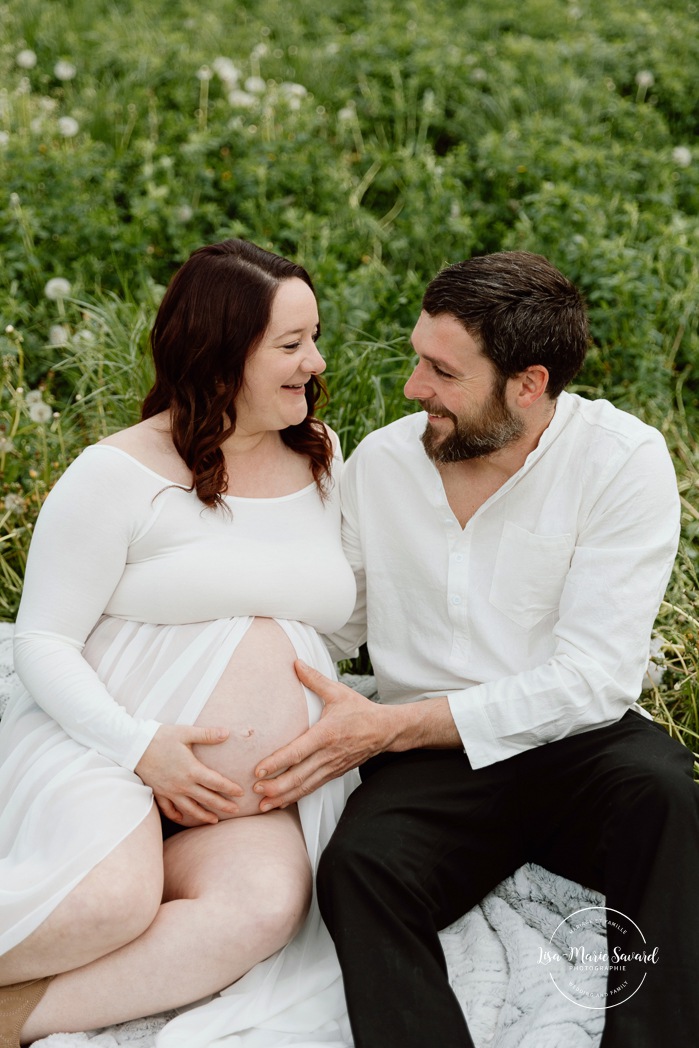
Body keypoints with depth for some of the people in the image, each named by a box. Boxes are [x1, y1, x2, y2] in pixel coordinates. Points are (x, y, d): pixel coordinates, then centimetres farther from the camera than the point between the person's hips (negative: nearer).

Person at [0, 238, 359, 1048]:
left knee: (266, 905, -29)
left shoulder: (322, 459, 15)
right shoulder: (120, 475, -3)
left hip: (250, 792, 5)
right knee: (114, 897, -36)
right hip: (106, 747, -5)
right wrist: (140, 746, -18)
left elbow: (340, 612, 25)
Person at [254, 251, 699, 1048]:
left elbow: (593, 680, -14)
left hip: (573, 746, -2)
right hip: (426, 768, 2)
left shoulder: (623, 459, -7)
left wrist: (390, 726, -20)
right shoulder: (380, 462, 6)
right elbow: (322, 630, 14)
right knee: (357, 867, -31)